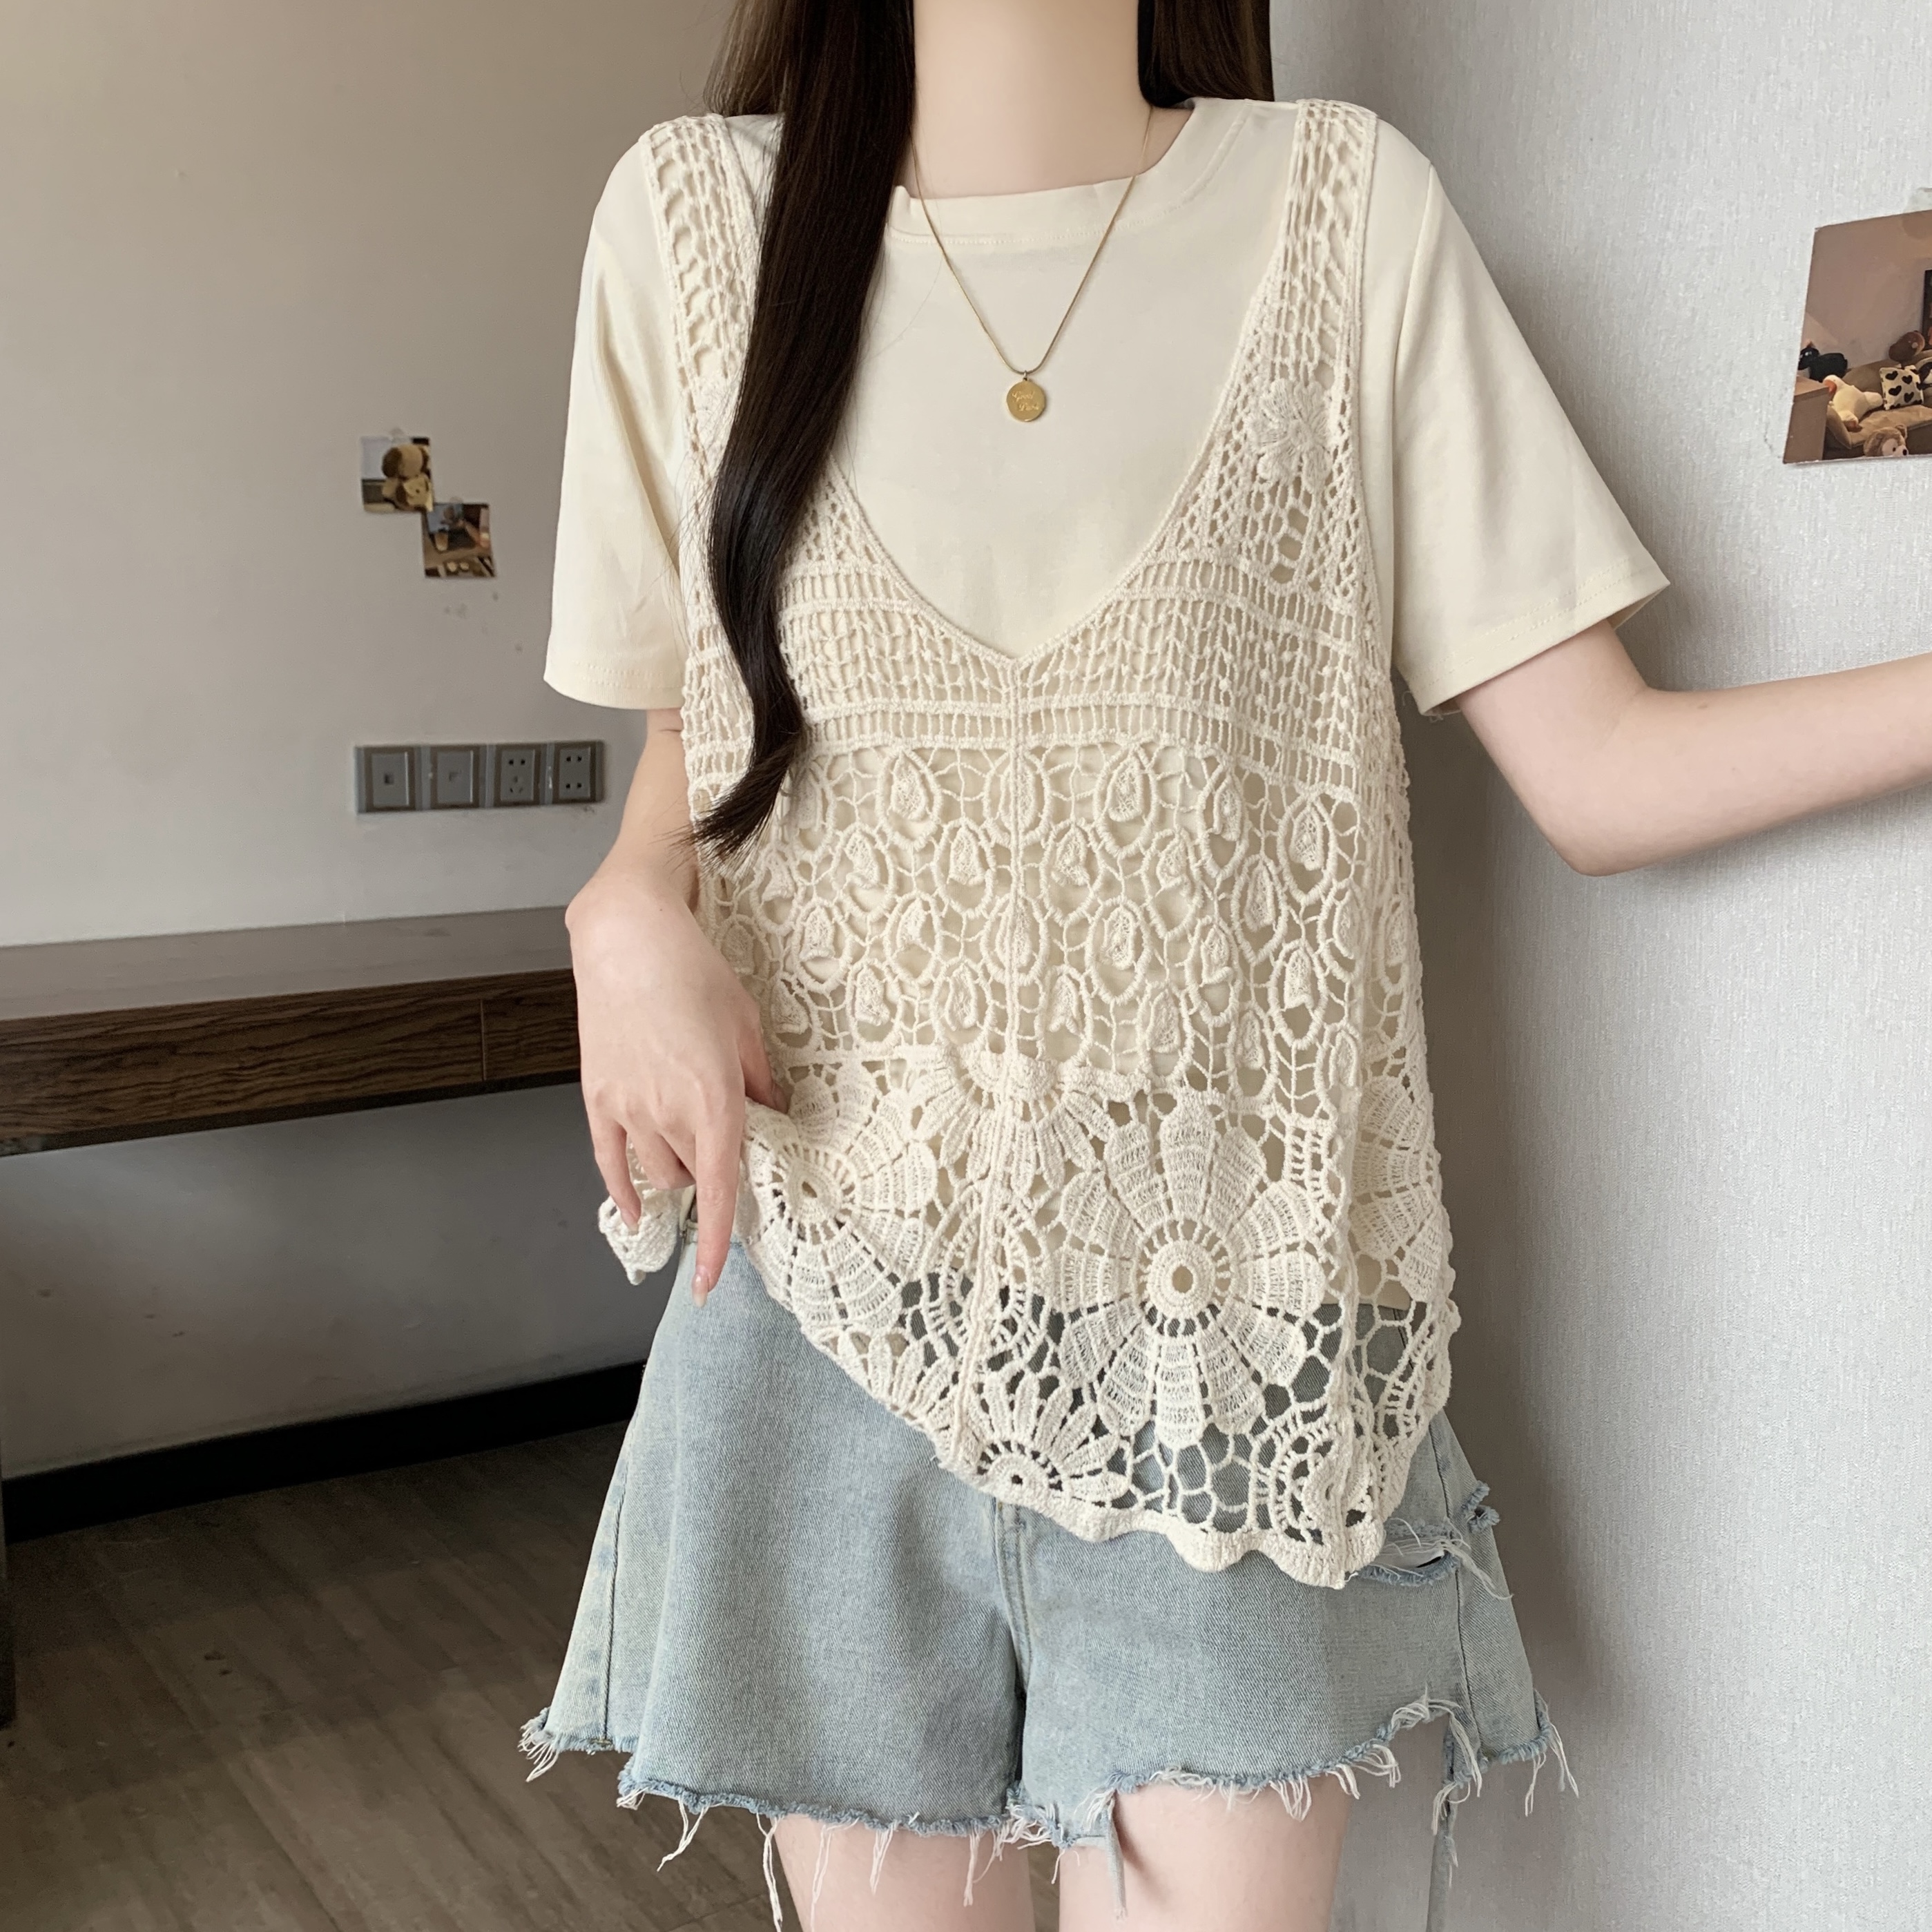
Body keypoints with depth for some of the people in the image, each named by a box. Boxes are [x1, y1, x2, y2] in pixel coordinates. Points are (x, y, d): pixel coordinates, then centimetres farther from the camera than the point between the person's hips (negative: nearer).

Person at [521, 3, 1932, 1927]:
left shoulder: (1348, 206, 1)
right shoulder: (693, 214, 4)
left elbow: (1596, 767, -2)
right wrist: (633, 909, -7)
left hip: (1228, 1316, 0)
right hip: (840, 1303, 1)